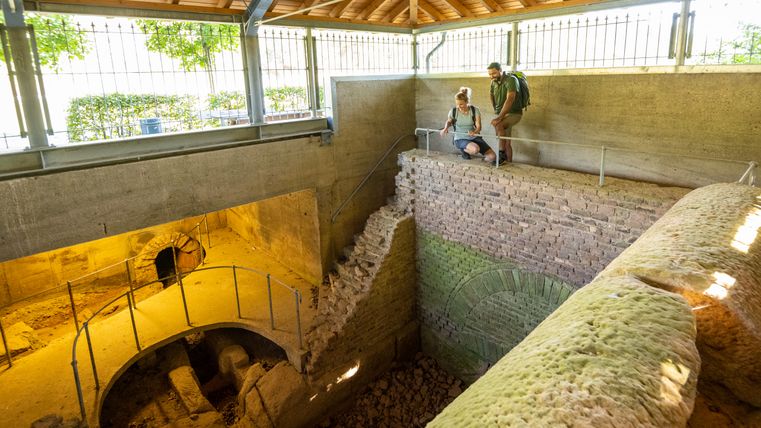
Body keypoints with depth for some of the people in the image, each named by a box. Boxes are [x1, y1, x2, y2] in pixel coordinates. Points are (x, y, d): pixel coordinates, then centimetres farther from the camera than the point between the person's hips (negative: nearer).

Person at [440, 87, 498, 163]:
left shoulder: (475, 110, -7)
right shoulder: (453, 111, -7)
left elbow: (478, 126, -10)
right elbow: (448, 121, 14)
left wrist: (474, 132, -34)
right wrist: (445, 128, -8)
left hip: (474, 137, 2)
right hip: (460, 139, -2)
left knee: (492, 157, -15)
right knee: (475, 149, -36)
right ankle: (464, 150, -1)